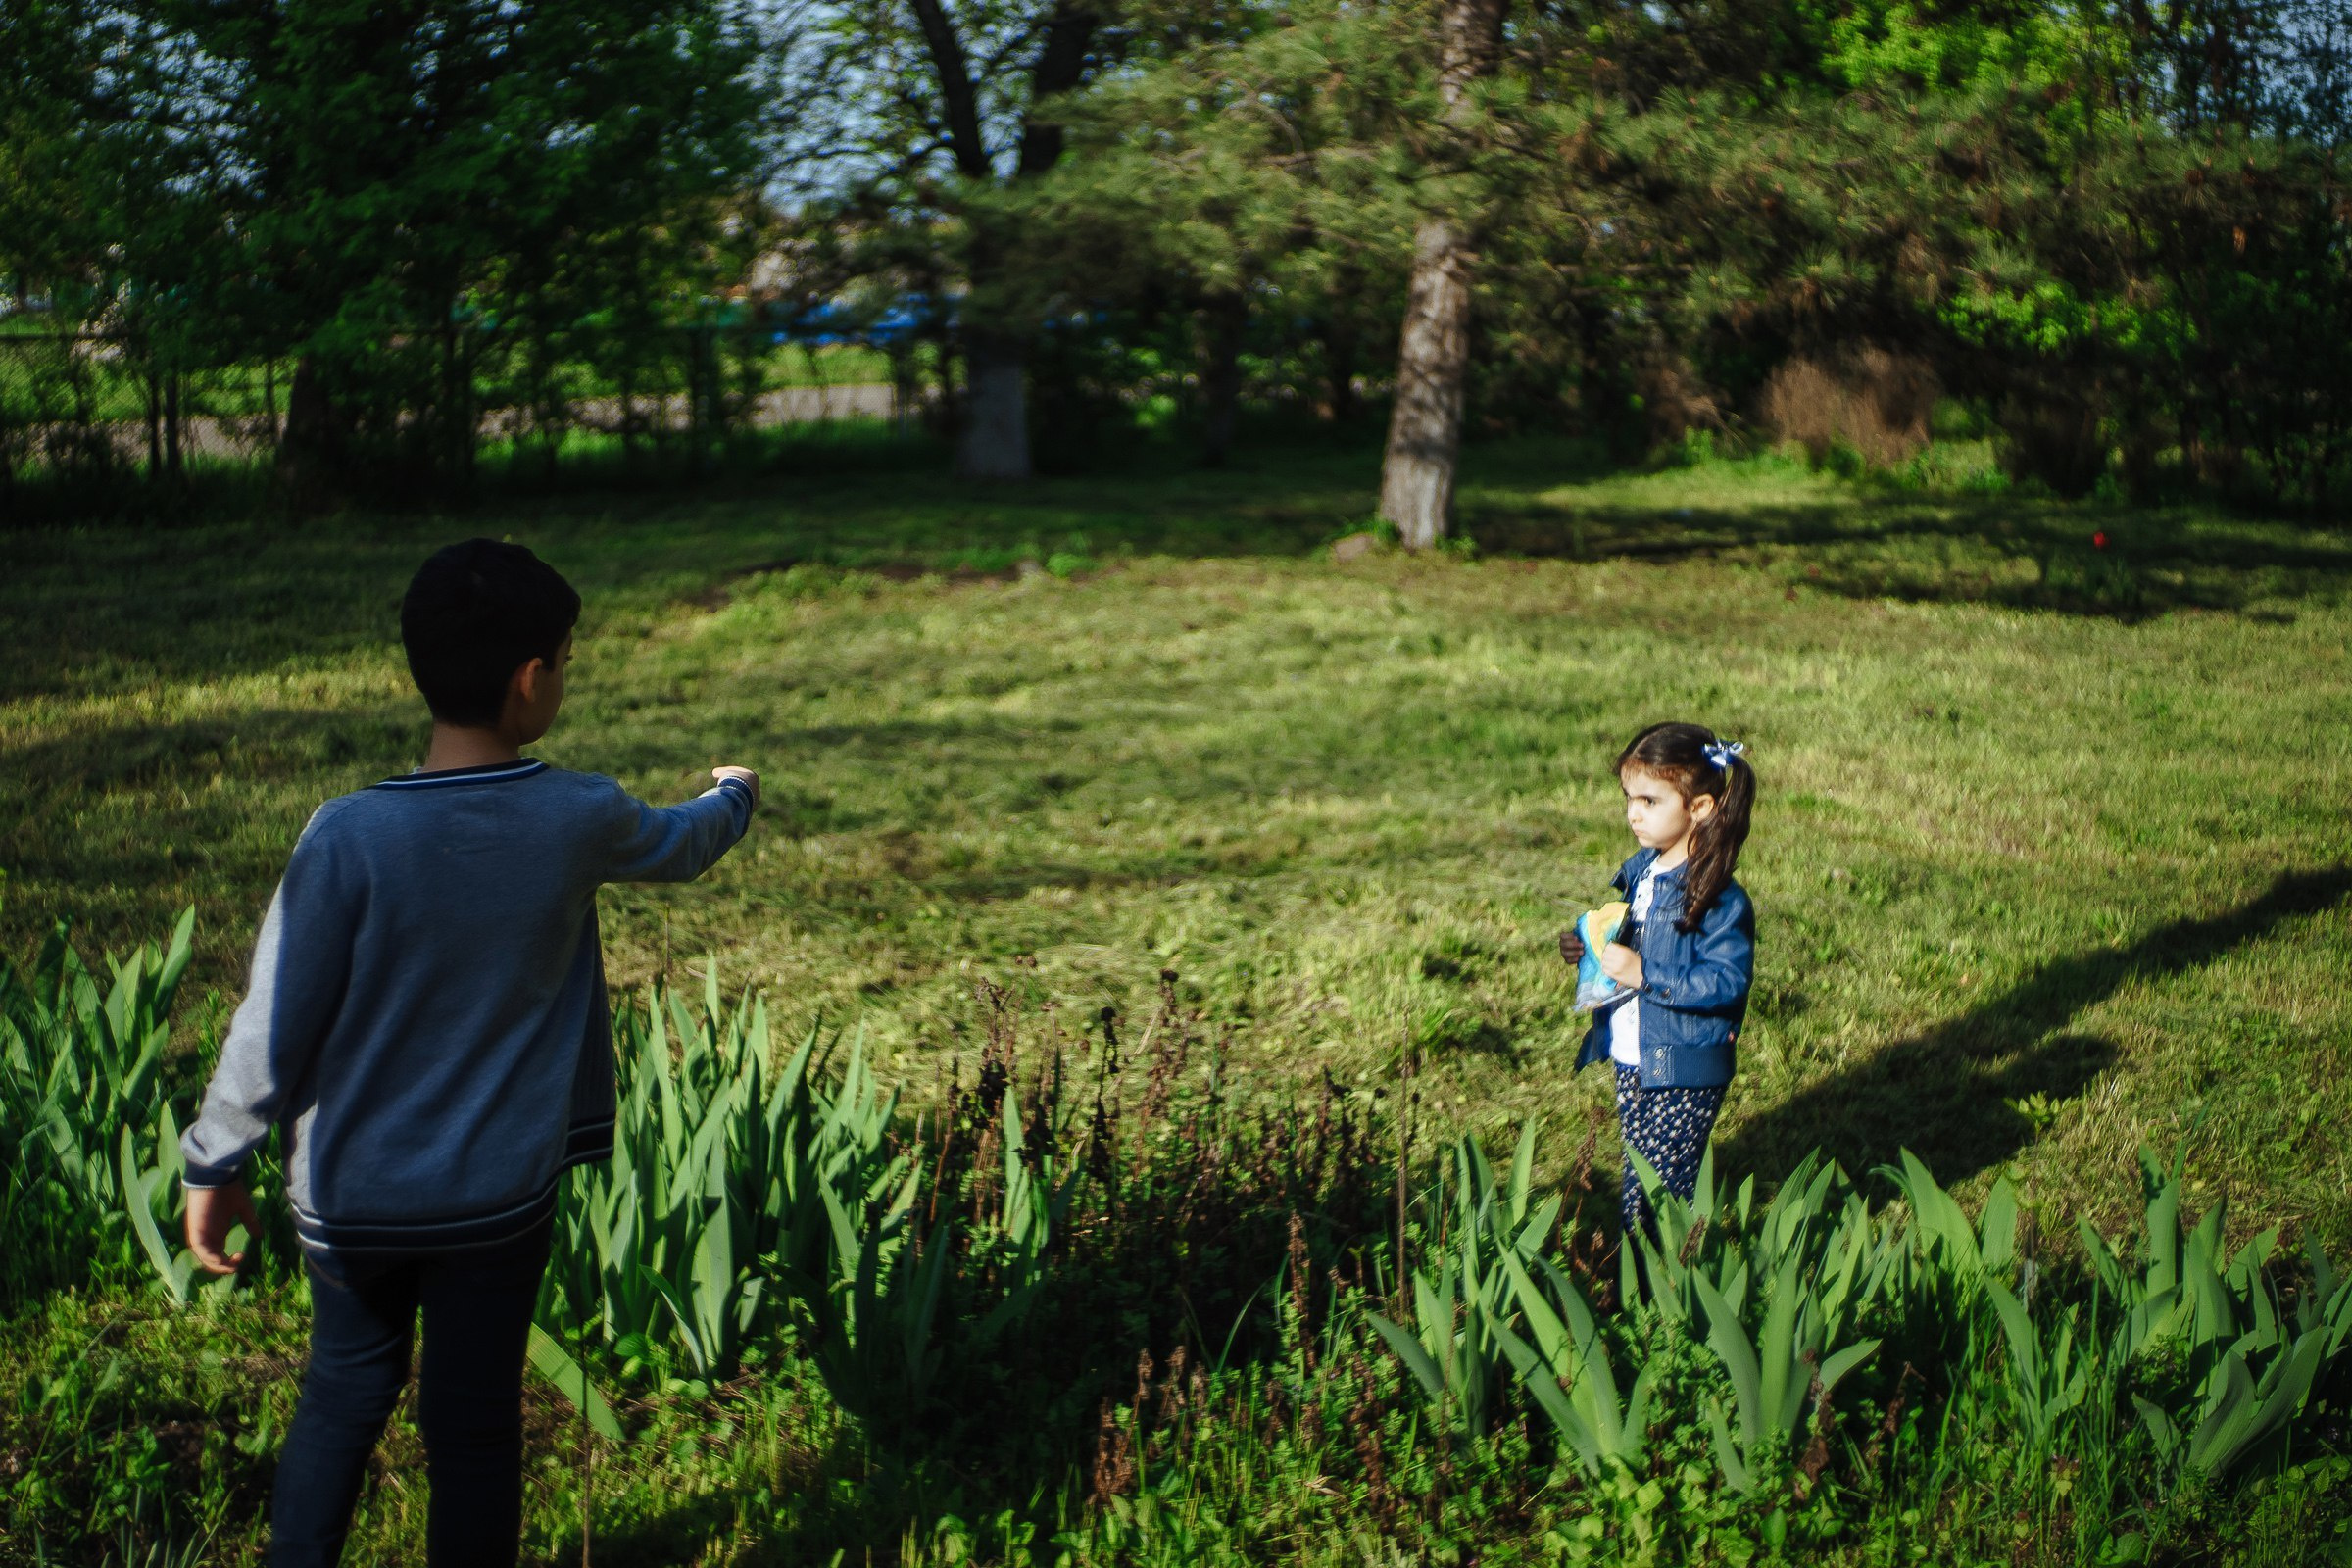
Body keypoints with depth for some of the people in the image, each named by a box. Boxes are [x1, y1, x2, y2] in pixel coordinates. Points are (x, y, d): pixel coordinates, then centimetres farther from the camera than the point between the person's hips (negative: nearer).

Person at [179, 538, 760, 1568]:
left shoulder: (349, 837, -19)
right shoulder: (579, 820, -12)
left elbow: (276, 1024, -13)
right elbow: (680, 848, 12)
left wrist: (215, 1166, 2)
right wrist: (732, 797, 35)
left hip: (353, 1193, 0)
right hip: (501, 1192, 0)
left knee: (344, 1394, 21)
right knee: (474, 1423, 11)